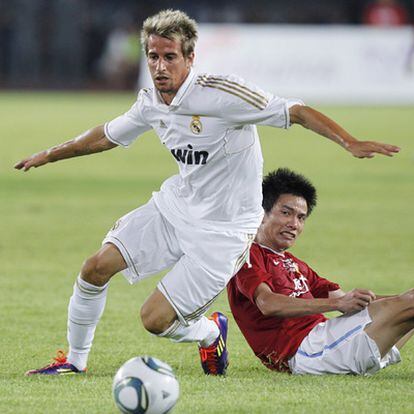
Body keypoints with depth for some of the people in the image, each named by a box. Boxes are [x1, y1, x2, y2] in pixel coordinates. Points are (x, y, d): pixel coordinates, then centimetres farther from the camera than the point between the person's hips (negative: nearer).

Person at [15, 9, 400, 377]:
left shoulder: (220, 93, -24)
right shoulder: (151, 102, -2)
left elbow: (295, 111, -24)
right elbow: (108, 135, 19)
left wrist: (350, 143, -36)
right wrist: (48, 155, 29)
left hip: (223, 230, -7)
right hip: (175, 206, 7)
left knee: (154, 319, -11)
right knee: (96, 267, -4)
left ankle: (210, 332, 24)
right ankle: (75, 360, 18)